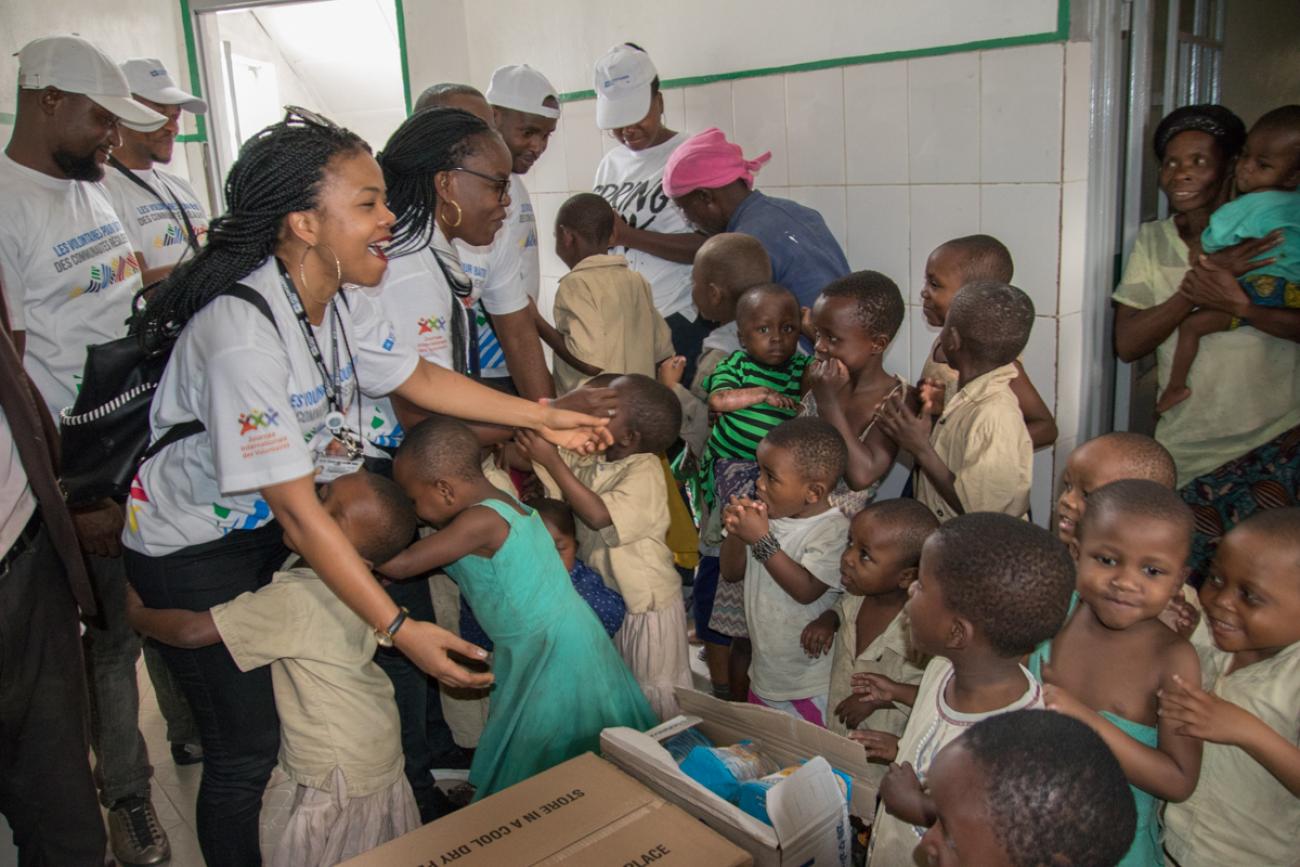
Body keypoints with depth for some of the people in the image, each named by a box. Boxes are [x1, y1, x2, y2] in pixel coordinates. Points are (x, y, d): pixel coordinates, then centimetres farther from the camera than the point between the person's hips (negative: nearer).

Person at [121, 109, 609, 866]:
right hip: (195, 553, -7)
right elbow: (299, 512, -31)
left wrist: (544, 417, 5)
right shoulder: (243, 334, -33)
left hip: (268, 527, 7)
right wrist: (398, 628, -28)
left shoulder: (339, 300, -9)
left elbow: (419, 379, 7)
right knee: (249, 745, 2)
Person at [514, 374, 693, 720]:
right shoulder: (588, 455, -5)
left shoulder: (644, 472, -25)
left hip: (646, 603, -7)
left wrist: (551, 461, -34)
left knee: (654, 693, 11)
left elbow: (598, 516, -35)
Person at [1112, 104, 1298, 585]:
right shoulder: (1152, 241, 4)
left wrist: (1234, 302, -26)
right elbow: (1127, 343, -7)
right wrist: (1196, 285, -18)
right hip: (1187, 450, 2)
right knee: (1183, 587, 6)